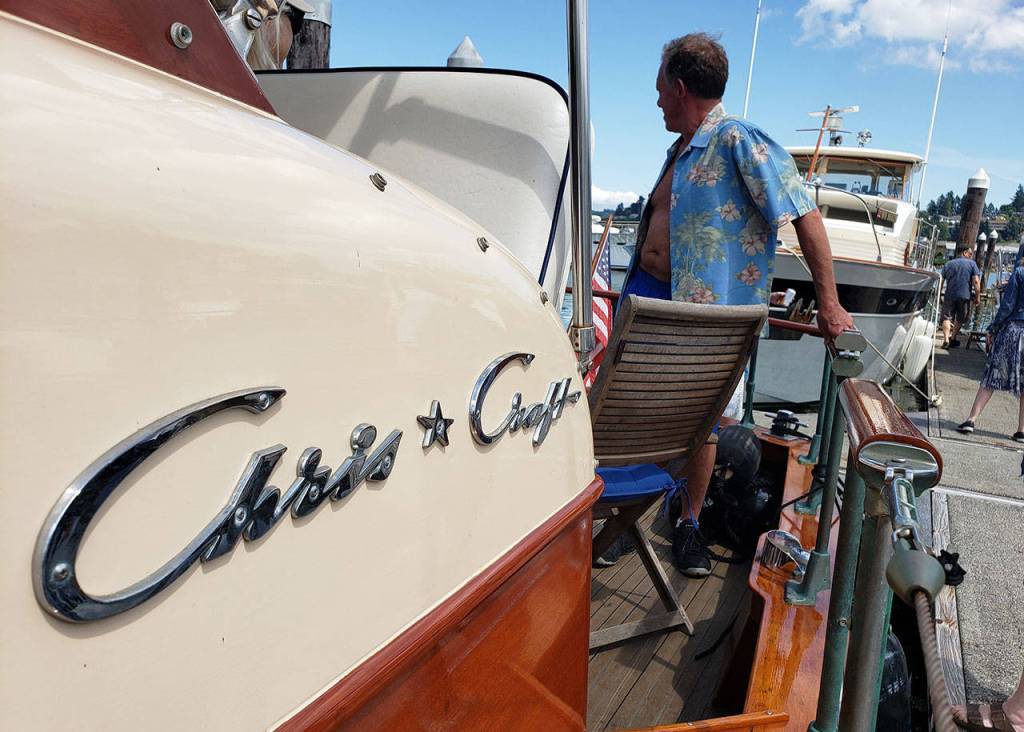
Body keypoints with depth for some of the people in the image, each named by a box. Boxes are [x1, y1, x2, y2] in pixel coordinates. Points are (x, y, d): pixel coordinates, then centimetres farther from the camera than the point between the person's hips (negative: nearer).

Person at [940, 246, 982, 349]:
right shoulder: (972, 263, 4)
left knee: (947, 317, 0)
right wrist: (977, 296, 0)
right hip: (964, 296, -1)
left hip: (949, 295, 1)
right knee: (960, 319, 14)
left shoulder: (948, 264, 11)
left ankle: (946, 340, -14)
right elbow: (976, 281, -5)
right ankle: (953, 339, 20)